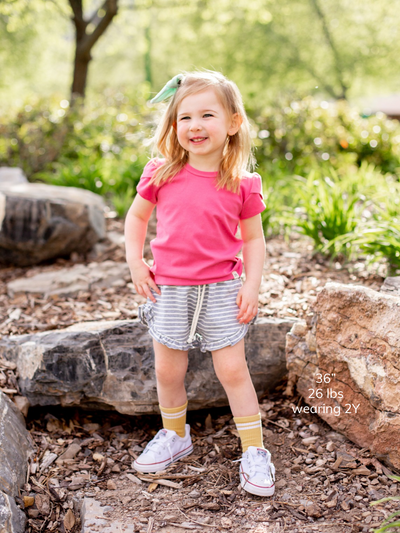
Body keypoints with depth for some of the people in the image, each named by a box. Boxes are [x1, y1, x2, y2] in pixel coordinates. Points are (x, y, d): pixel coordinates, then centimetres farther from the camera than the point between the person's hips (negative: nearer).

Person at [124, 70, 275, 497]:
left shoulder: (242, 183, -8)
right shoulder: (161, 174, -5)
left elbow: (254, 238, 1)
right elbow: (136, 215, 9)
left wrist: (252, 285, -8)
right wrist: (135, 262, 0)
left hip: (221, 289, -2)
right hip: (169, 288, 2)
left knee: (233, 369, 1)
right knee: (167, 370, 11)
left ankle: (254, 452, 15)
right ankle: (174, 436, 35)